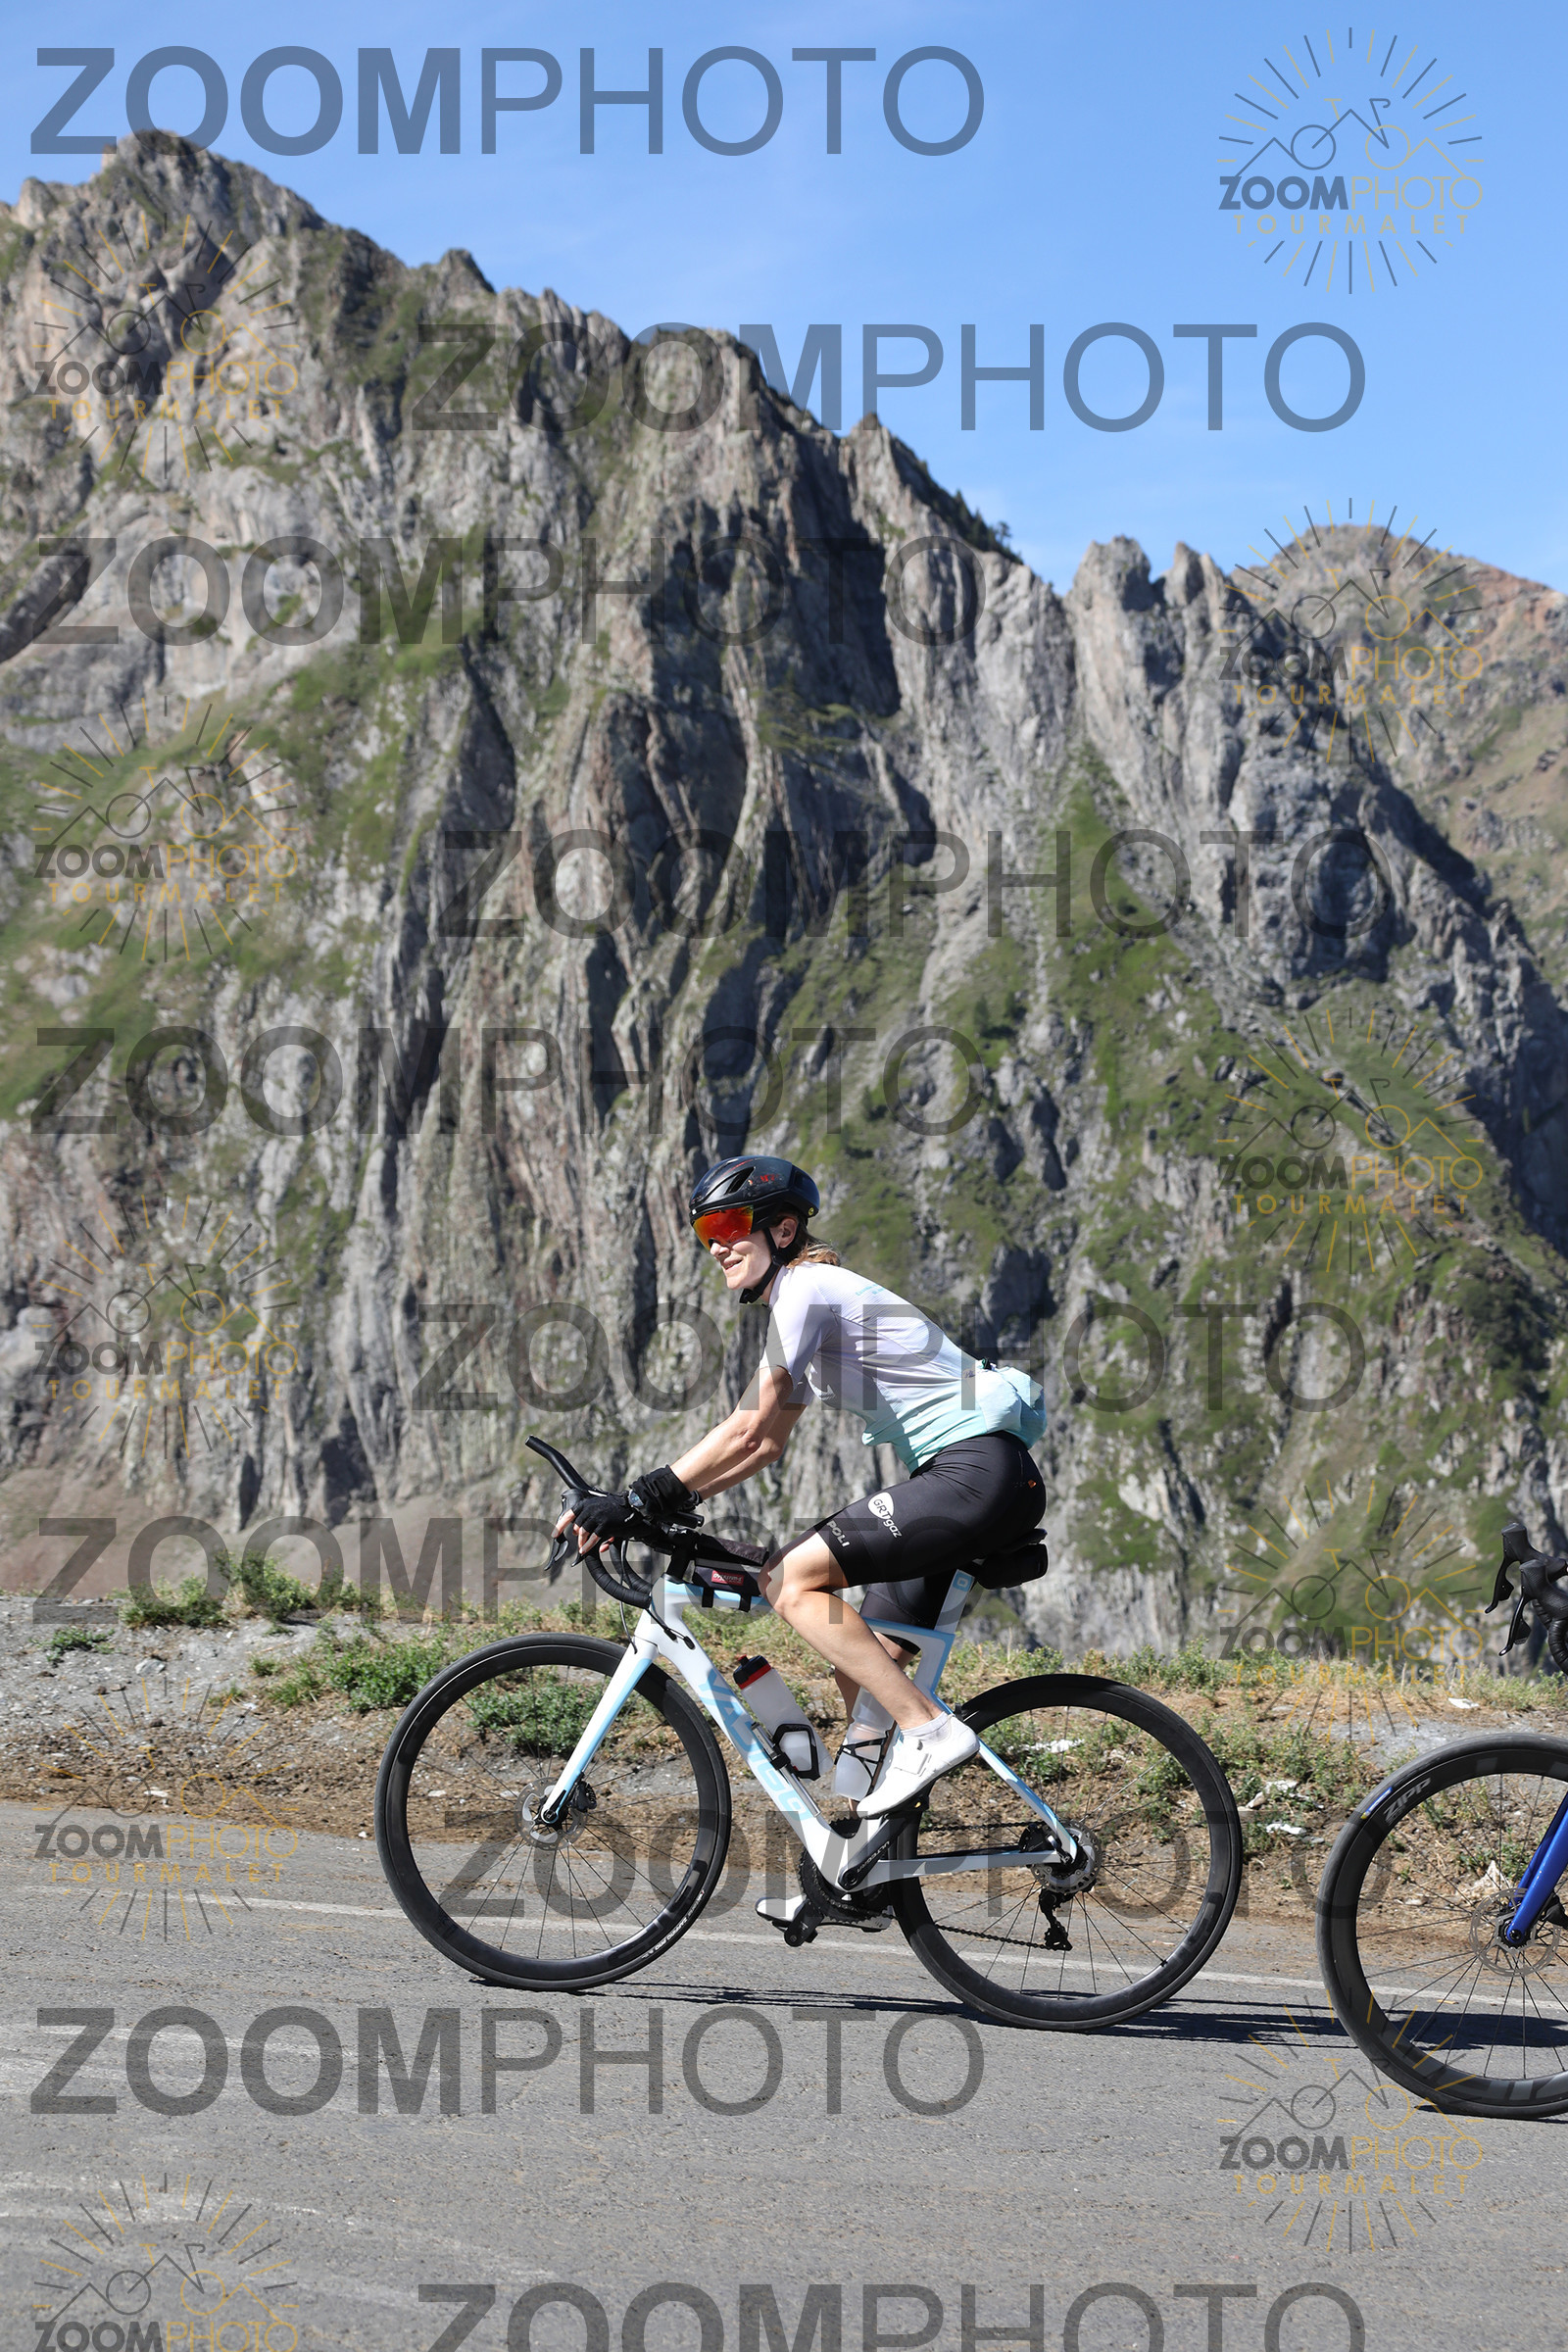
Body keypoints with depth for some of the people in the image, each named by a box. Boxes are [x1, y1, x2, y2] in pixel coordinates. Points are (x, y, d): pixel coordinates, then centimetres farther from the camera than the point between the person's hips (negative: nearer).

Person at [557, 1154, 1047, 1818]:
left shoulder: (808, 1288, -11)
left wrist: (637, 1500, -16)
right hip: (963, 1477, 10)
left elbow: (746, 1430, -18)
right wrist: (668, 1503, 13)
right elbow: (766, 1445, 23)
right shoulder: (804, 1299, 20)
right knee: (859, 1675, 9)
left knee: (790, 1579, -18)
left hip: (980, 1471, -10)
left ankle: (928, 1731, -17)